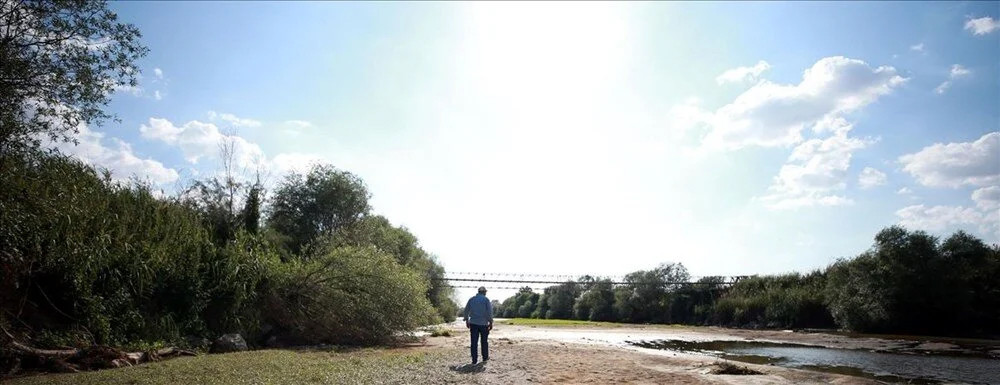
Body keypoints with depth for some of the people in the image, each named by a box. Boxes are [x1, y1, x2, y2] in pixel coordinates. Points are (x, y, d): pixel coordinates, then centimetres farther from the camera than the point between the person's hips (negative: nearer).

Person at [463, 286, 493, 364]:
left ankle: (474, 360, 0)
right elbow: (490, 312, -8)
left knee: (474, 342, 2)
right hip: (483, 323, -2)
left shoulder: (471, 299, 6)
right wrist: (491, 322, -2)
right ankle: (485, 357, 23)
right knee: (484, 341, 13)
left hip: (473, 323, 2)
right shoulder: (486, 300, -4)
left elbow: (466, 311, 9)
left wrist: (467, 321, 17)